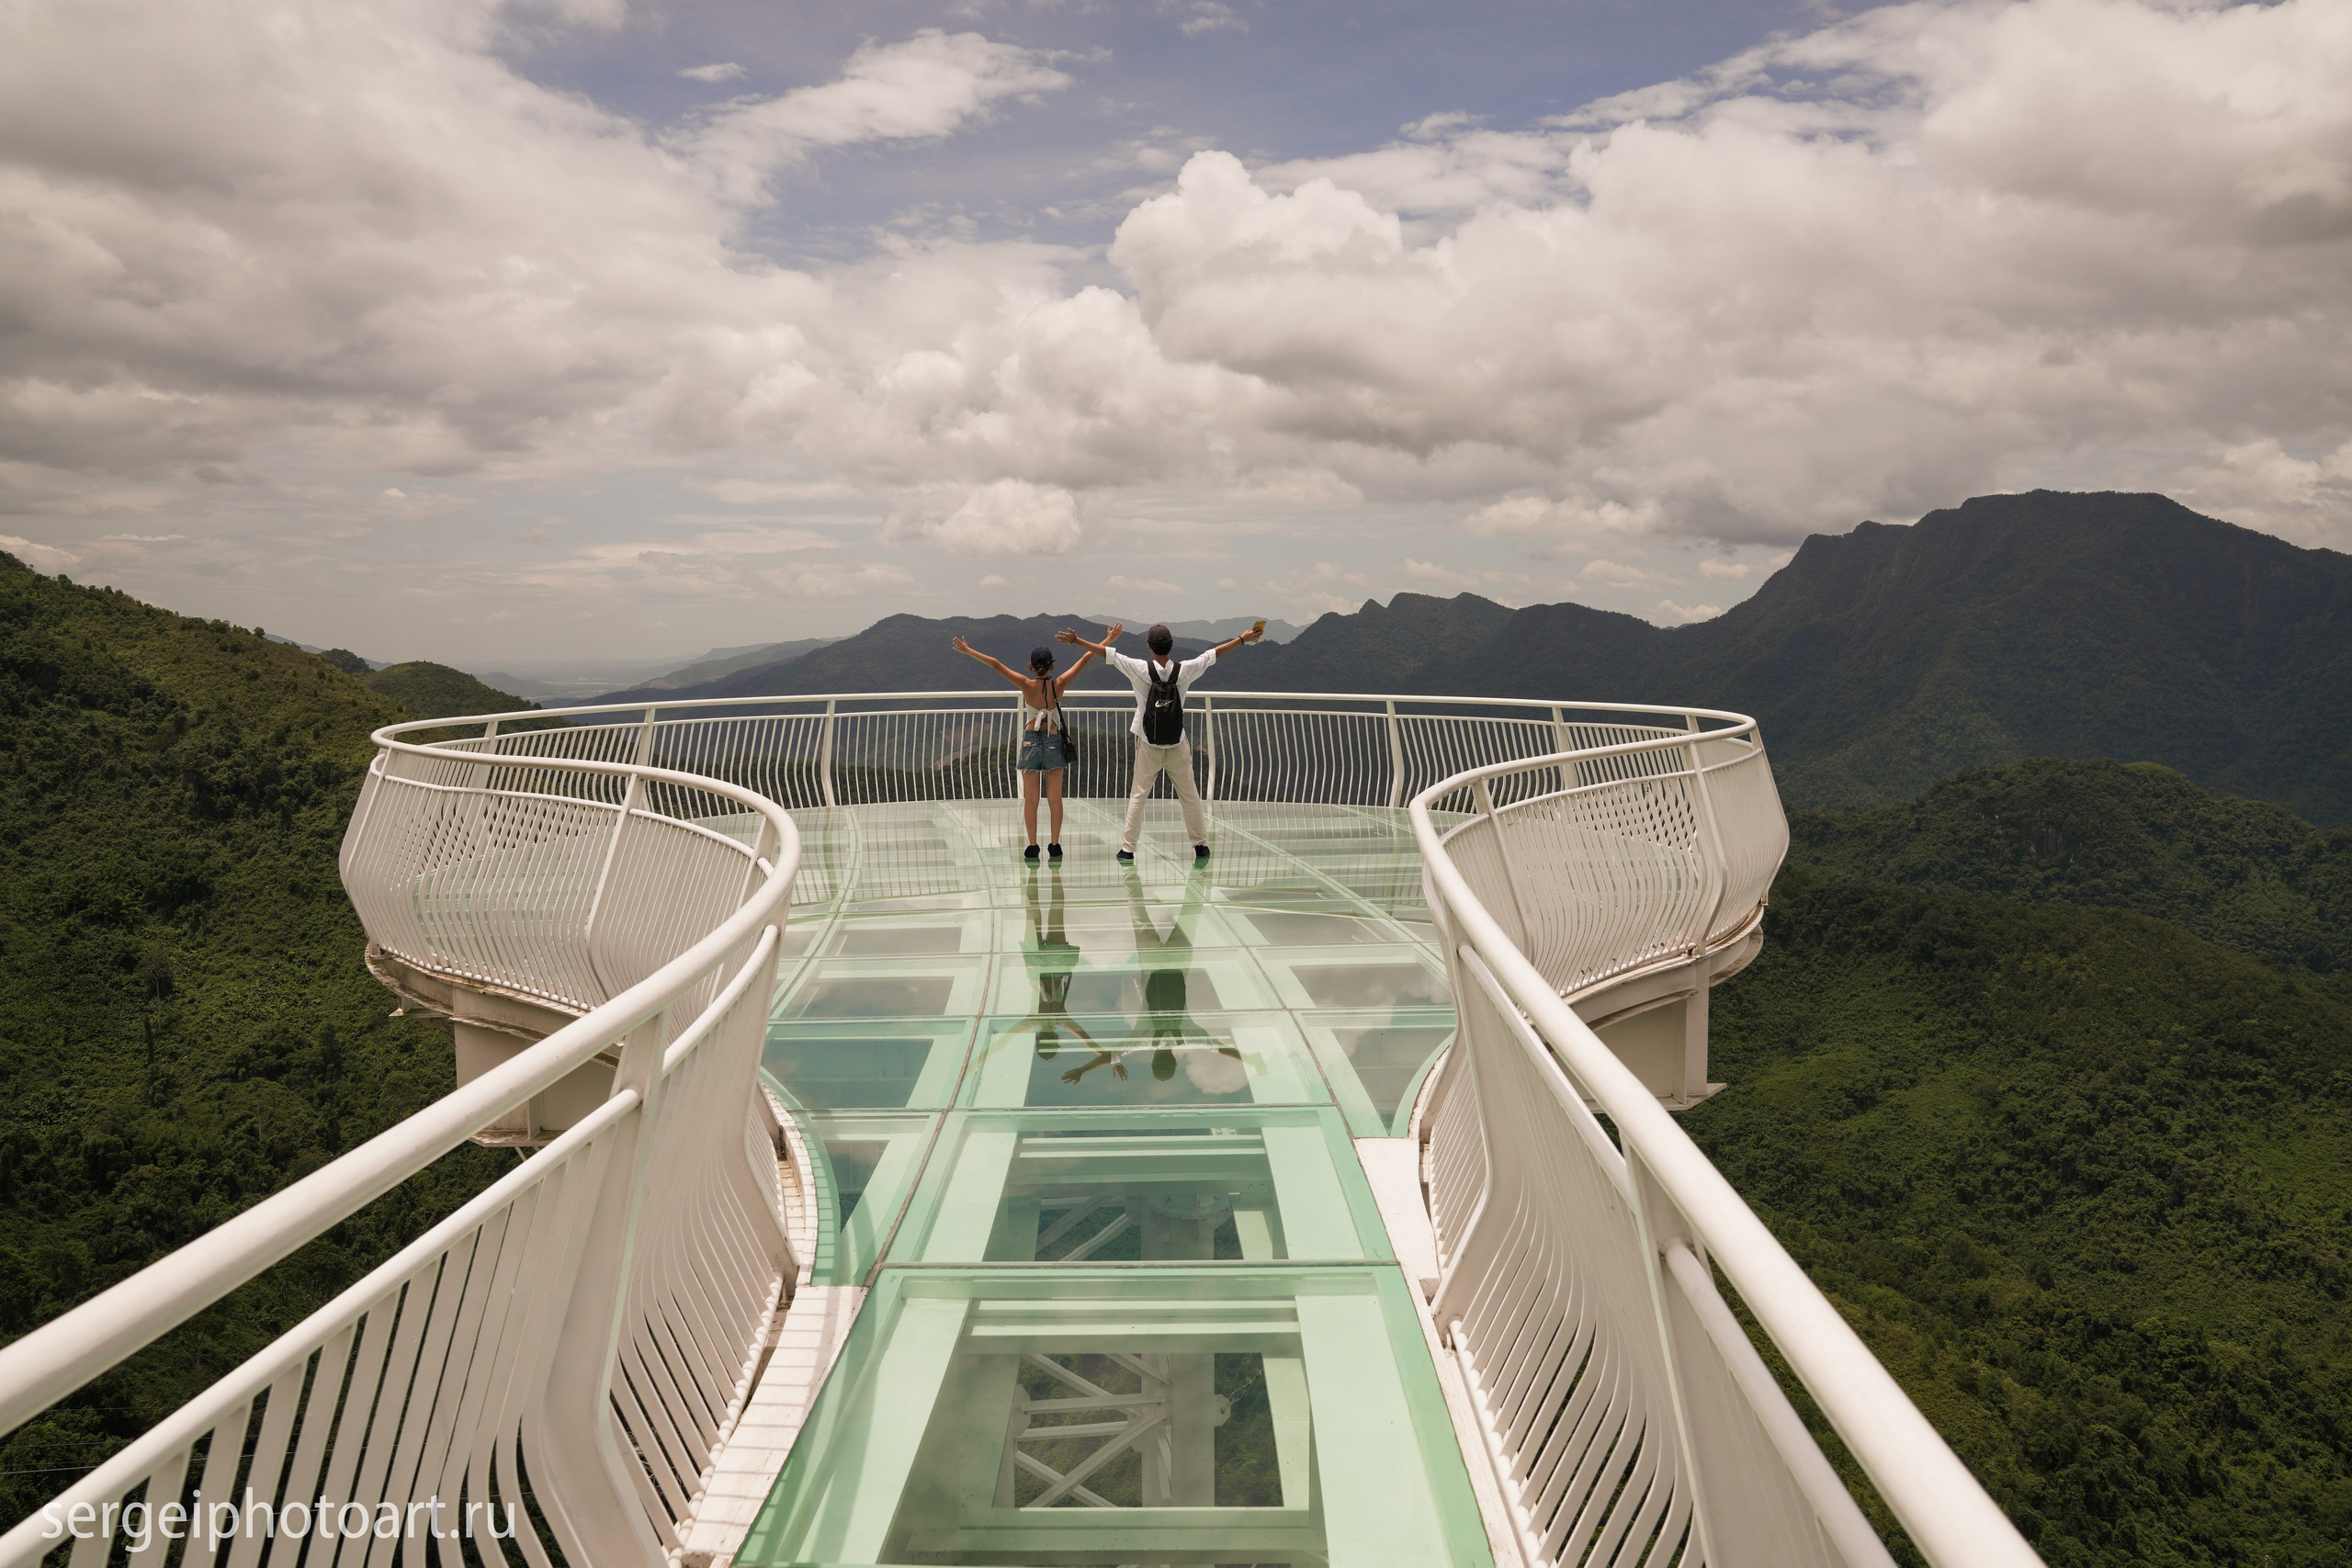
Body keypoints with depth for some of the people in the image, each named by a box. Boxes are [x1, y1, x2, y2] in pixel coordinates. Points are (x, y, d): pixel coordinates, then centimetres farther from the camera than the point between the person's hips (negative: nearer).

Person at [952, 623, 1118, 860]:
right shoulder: (1059, 684, -7)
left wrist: (969, 651, -7)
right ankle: (1054, 845, 9)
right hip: (1055, 742, 1)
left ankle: (1032, 847, 5)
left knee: (1030, 799, 6)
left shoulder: (1027, 685, -10)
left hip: (1031, 741, -1)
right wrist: (1108, 640, 3)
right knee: (1054, 798, 8)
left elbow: (996, 664, -12)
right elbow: (1086, 659, -2)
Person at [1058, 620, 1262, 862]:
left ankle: (1127, 848, 1)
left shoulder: (1141, 670, -12)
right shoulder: (1184, 670, -7)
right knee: (1189, 795, 10)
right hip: (1178, 745, 1)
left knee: (1138, 795, 3)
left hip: (1148, 746, -1)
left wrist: (1075, 640, -4)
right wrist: (1243, 639, 15)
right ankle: (1201, 845, 17)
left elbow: (1108, 654, -9)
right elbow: (1214, 653, 4)